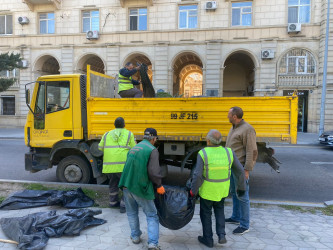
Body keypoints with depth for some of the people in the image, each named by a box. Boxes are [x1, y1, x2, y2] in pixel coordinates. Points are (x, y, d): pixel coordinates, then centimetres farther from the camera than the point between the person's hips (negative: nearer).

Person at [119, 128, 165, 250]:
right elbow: (153, 171, -16)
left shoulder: (133, 148, 14)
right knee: (151, 215, 7)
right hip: (140, 188, -6)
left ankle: (135, 236, 33)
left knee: (132, 212, 23)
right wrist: (159, 185, -1)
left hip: (126, 185, 6)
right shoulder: (152, 150, -9)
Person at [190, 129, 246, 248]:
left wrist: (193, 191, -7)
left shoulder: (203, 153, -20)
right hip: (222, 190, 4)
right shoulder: (228, 152, -9)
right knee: (219, 210, 27)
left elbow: (198, 175, -20)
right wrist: (241, 187, 10)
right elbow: (240, 171, -3)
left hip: (207, 189, -3)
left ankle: (208, 239, 28)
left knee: (206, 213, 17)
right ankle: (221, 235, 20)